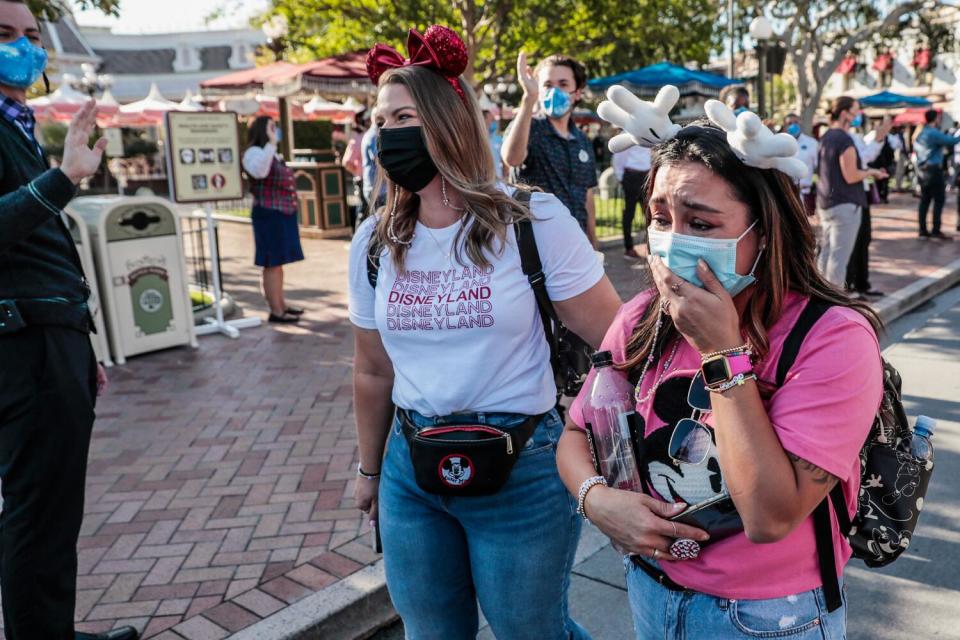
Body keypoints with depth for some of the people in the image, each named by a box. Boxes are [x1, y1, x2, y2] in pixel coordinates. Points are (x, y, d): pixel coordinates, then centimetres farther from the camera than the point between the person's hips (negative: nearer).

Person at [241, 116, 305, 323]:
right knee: (272, 263, -6)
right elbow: (259, 171, -34)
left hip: (283, 215, 9)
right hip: (269, 215, -9)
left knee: (279, 262, 14)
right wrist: (271, 143, -30)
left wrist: (293, 218, 23)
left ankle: (281, 305, 22)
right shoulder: (253, 152, -11)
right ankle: (276, 311, -2)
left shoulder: (273, 154, 19)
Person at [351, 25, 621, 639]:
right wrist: (370, 470, 18)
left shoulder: (535, 221, -12)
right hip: (411, 472, 4)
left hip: (522, 471, -4)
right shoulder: (374, 242, 2)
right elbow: (373, 372, 12)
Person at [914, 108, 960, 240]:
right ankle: (936, 231, -8)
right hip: (934, 170, -8)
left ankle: (923, 231, 7)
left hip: (922, 171, 8)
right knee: (939, 200, -5)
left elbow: (915, 149, 21)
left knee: (925, 200, 9)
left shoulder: (920, 134, 14)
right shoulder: (934, 133, -13)